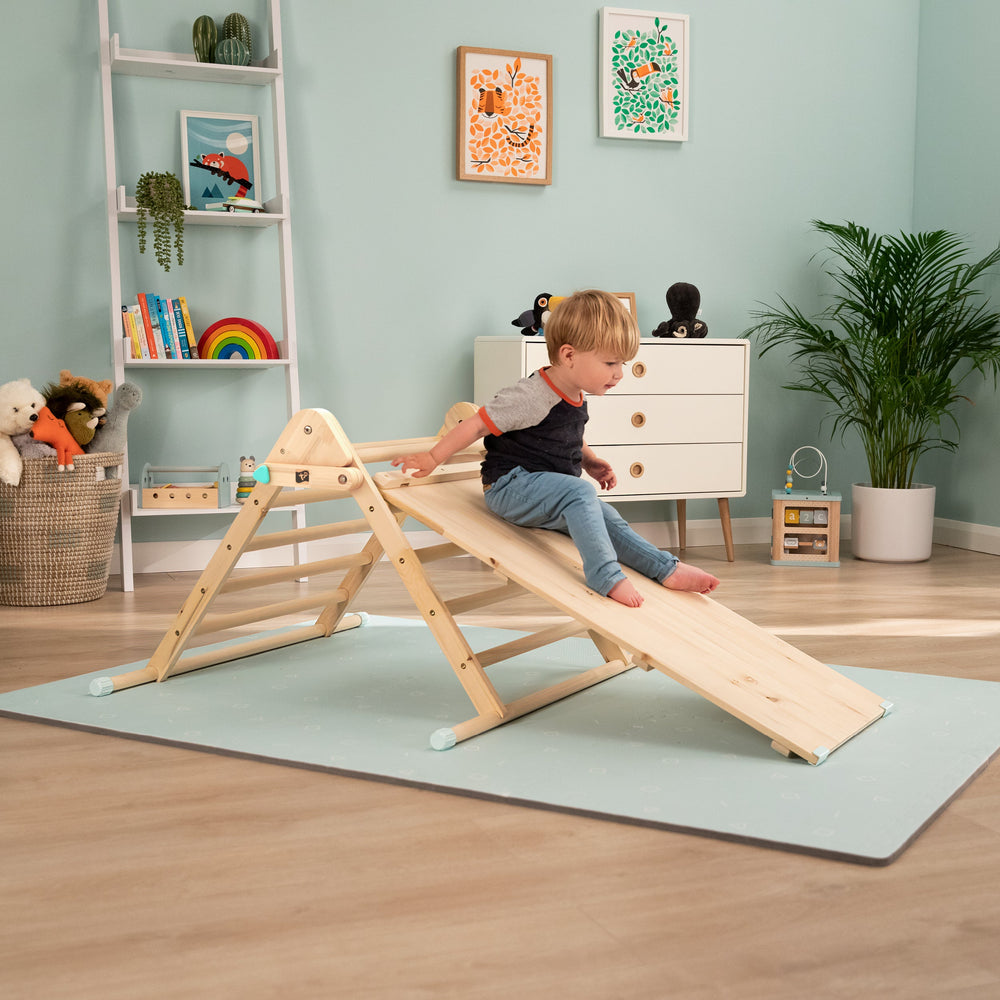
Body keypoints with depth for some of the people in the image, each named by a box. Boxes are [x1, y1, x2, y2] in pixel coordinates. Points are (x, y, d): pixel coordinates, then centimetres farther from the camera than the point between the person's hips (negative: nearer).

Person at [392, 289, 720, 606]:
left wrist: (590, 462, 16)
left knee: (609, 520, -1)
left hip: (551, 494, 9)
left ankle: (667, 569, 2)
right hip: (511, 486, -9)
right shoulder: (532, 397, -21)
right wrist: (432, 458, -13)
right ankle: (605, 575, -33)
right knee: (580, 493, -31)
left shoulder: (576, 397, 8)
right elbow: (478, 424, -17)